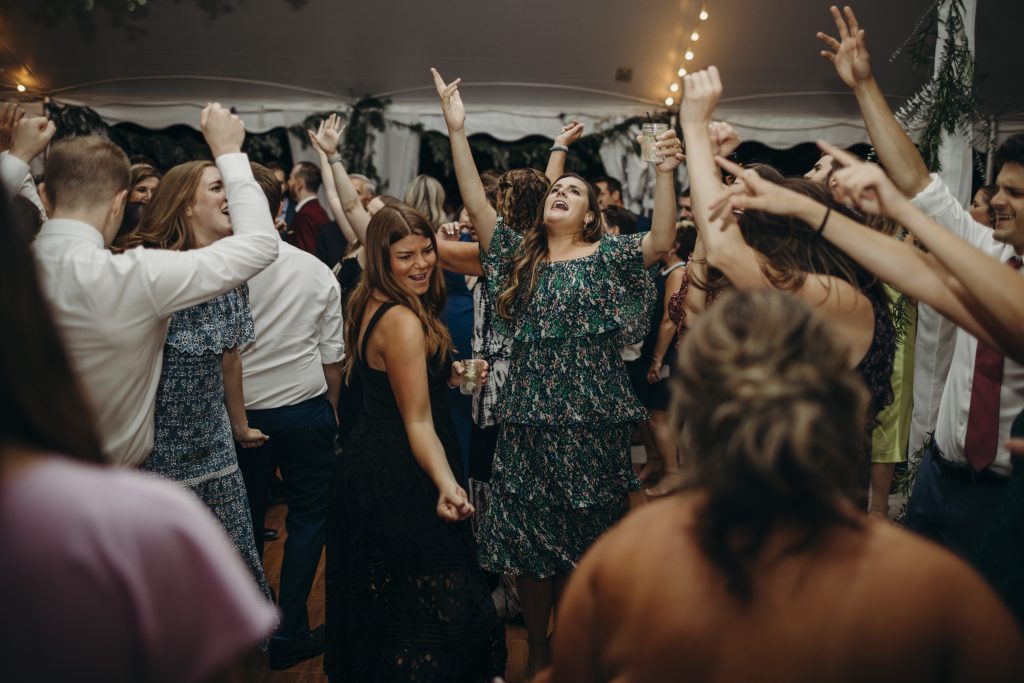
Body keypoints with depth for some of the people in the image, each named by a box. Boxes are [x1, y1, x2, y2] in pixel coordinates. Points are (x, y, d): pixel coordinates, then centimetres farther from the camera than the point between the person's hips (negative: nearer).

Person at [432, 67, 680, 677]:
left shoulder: (607, 256, 3)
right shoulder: (521, 255, 11)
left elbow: (661, 243, -15)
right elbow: (477, 204, 2)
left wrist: (665, 173, -27)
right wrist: (457, 131, -5)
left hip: (591, 419, -3)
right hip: (529, 416, 3)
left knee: (581, 543, 7)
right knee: (528, 541, 8)